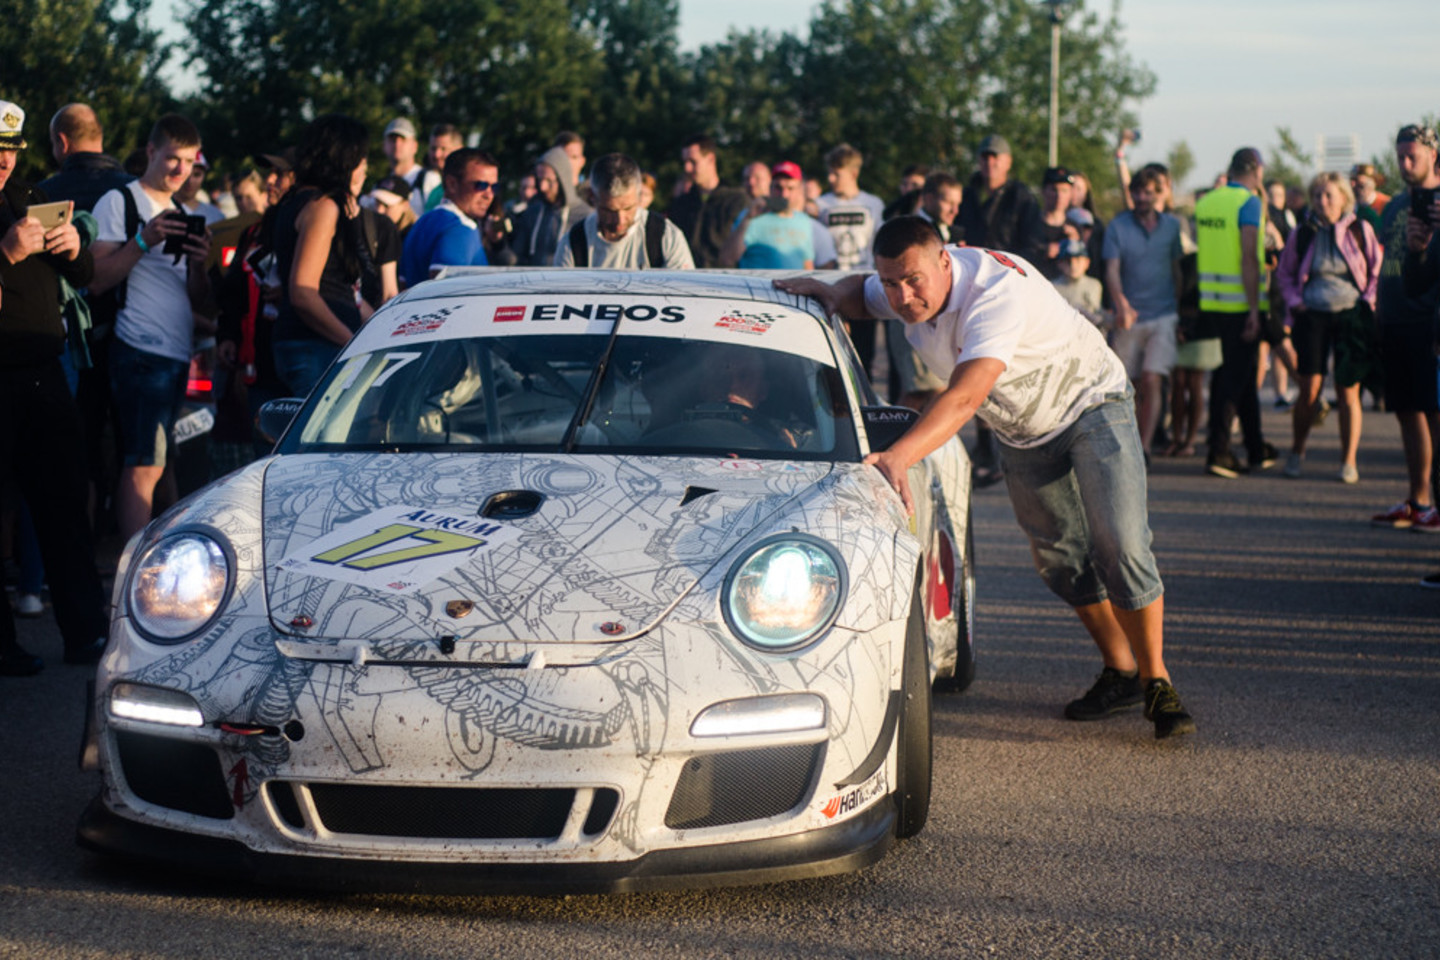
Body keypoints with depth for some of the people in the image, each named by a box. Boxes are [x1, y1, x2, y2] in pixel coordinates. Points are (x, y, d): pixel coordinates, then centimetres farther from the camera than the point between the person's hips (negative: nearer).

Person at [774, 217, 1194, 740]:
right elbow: (862, 292, 10)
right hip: (1024, 433, 7)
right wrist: (834, 292, -16)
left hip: (1091, 405, -7)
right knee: (1061, 558, 8)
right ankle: (1120, 674, 24)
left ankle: (1157, 681, -2)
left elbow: (966, 397, -50)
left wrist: (897, 457, -61)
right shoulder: (900, 291, -16)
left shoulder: (998, 289, -39)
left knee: (1121, 548, -16)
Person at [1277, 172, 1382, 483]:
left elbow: (1378, 271, 10)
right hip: (1313, 315, 1)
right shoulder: (1302, 234, 6)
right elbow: (1285, 273, 17)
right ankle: (1297, 451, 15)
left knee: (1348, 391, -1)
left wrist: (1368, 301, -2)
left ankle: (1348, 461, 7)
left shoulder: (1360, 231, 3)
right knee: (1309, 389, -4)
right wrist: (1295, 301, 3)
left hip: (1351, 316, -1)